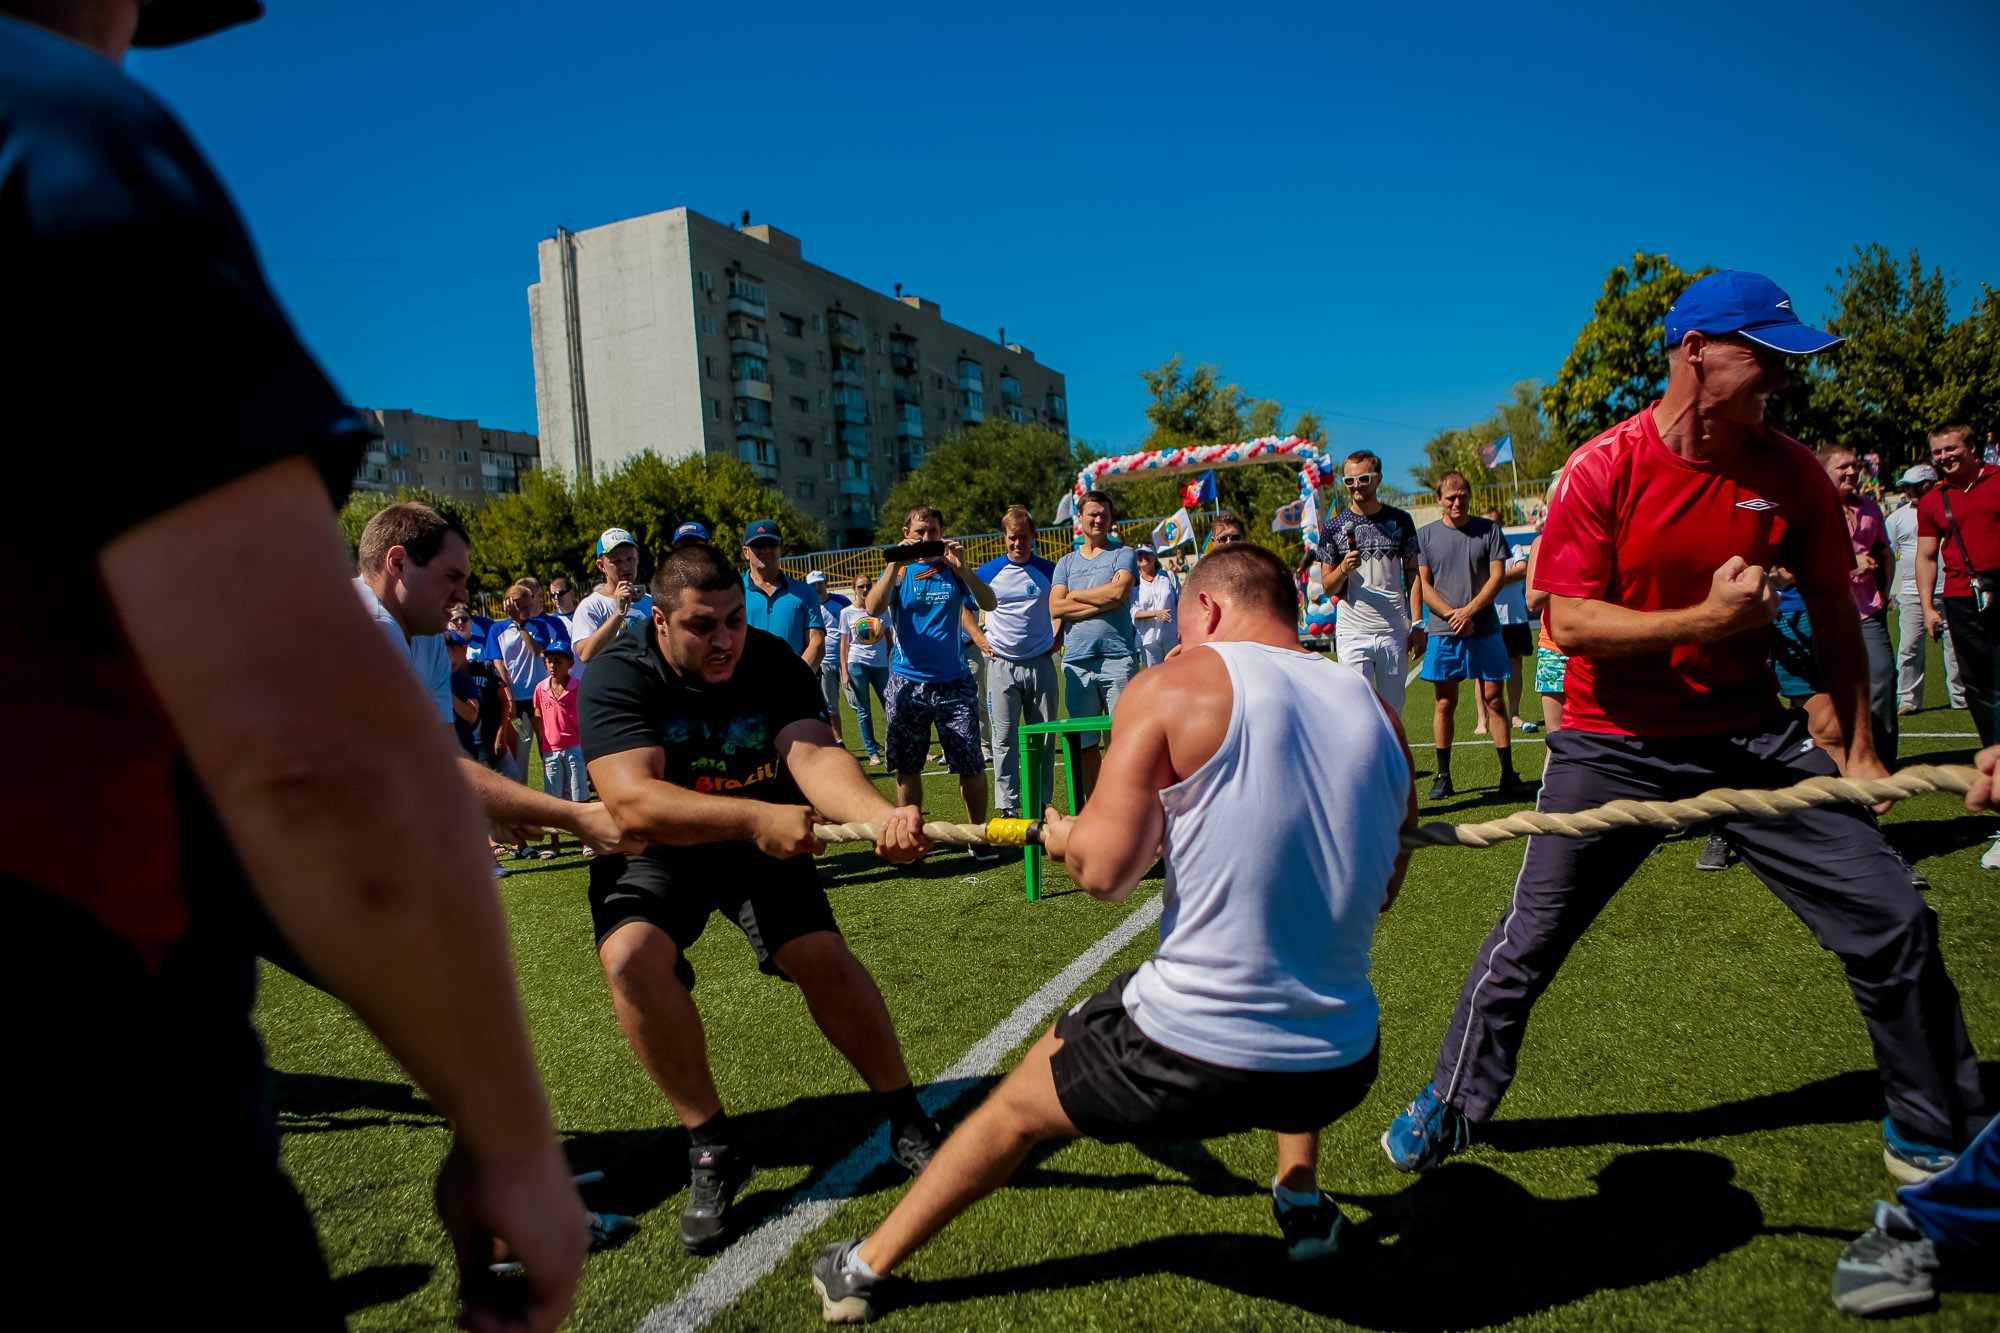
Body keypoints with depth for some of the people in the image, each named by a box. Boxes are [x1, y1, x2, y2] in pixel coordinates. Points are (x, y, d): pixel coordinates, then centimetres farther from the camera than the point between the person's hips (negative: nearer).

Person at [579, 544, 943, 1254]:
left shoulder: (772, 661, -16)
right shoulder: (619, 675, -22)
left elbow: (814, 755, -31)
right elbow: (632, 802, -34)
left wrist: (880, 813, -53)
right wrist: (756, 816, -46)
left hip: (761, 844, 1)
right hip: (653, 853, -1)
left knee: (822, 954, -17)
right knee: (632, 956, -27)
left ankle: (905, 1115, 7)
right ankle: (713, 1147, -8)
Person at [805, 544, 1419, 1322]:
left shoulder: (1174, 687, -10)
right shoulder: (1375, 710, 3)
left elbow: (1103, 870, -17)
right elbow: (1381, 890, 14)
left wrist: (1067, 836, 6)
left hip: (1186, 1059, -4)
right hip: (1340, 1073, 5)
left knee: (1013, 1107, 23)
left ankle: (864, 1268, 43)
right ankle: (1302, 1202, 41)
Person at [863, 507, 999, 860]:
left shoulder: (954, 570, 6)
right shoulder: (898, 572, 5)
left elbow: (988, 603, -8)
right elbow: (873, 609, -12)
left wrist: (961, 566, -19)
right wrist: (894, 564, -20)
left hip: (953, 682, 0)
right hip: (906, 682, 0)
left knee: (971, 766, -3)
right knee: (907, 769, 6)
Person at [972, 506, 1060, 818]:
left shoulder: (1049, 571, 3)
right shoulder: (988, 572, 1)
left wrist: (1056, 639, 7)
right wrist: (980, 640, 4)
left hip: (1040, 664, 1)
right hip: (1002, 665, -1)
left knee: (1043, 738, 5)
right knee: (1005, 739, -1)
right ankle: (1007, 808, 6)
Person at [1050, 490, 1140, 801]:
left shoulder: (1123, 555, 9)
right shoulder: (1066, 563, 18)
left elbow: (1119, 591, -10)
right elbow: (1056, 608, 3)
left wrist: (1075, 594, 2)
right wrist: (1101, 603, -5)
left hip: (1117, 659, -3)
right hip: (1077, 662, 3)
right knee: (1084, 744, 4)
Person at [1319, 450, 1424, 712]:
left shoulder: (1400, 521, 8)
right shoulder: (1334, 527, 3)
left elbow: (1412, 575, 12)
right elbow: (1327, 587, 5)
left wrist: (1417, 625, 4)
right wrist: (1344, 569, -17)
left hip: (1395, 631, 2)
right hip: (1353, 633, -1)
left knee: (1393, 714, 6)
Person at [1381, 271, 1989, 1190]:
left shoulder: (1790, 473, -2)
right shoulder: (1602, 471, -13)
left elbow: (1833, 611, 8)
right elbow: (1569, 622, -16)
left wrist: (1858, 748, 9)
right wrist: (1705, 619, -26)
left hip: (1752, 736, 4)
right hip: (1612, 747, -3)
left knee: (1894, 924, 3)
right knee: (1527, 943, 2)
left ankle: (1936, 1135, 29)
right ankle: (1450, 1110, 23)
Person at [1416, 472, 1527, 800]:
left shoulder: (1489, 529, 7)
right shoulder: (1425, 535, 7)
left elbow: (1498, 576, 0)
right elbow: (1422, 584, 2)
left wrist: (1469, 610, -12)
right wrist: (1451, 614, -11)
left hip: (1485, 629, 0)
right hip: (1442, 632, 0)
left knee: (1494, 699, 0)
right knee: (1445, 703, 4)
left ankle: (1508, 774, 6)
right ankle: (1443, 776, 13)